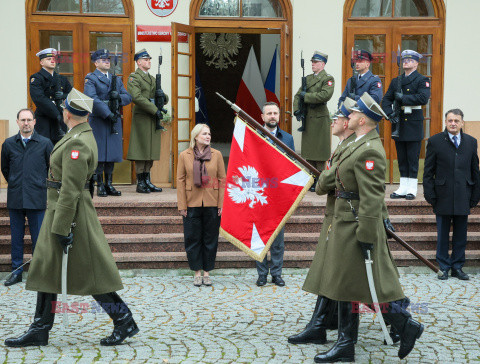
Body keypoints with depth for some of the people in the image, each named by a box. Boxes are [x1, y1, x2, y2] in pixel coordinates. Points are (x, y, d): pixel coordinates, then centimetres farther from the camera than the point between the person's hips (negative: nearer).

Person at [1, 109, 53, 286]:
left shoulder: (45, 143, -1)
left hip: (37, 198, -2)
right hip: (15, 198, 2)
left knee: (38, 237, 2)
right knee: (16, 236, 9)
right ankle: (16, 271, 19)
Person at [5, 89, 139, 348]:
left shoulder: (76, 143, -20)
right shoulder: (84, 136, 12)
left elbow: (71, 190, -23)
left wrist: (62, 228, -22)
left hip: (69, 212, -10)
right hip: (58, 210, 10)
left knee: (90, 272, -2)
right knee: (46, 270, 11)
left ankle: (125, 322, 7)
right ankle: (39, 331, 16)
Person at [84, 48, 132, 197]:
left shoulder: (116, 79, 18)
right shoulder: (91, 79, -1)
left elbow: (128, 98, 13)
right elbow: (92, 99, -15)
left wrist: (119, 96, -9)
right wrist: (108, 114, -21)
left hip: (114, 120, 6)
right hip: (98, 121, -6)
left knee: (112, 154, 6)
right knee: (99, 154, -4)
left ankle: (109, 185, 14)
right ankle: (100, 186, 2)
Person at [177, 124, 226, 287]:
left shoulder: (216, 154, 2)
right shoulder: (184, 156, 1)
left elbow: (222, 180, 3)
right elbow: (180, 181, 1)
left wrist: (221, 204, -3)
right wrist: (182, 205, -3)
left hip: (212, 204, 1)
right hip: (192, 204, 0)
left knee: (210, 239, 6)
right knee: (193, 239, 4)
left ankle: (207, 272, 18)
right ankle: (197, 272, 17)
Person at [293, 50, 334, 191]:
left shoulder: (328, 79, -4)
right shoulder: (308, 78, 17)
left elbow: (326, 95, -21)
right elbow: (297, 95, 16)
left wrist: (306, 96, -14)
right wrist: (296, 110, -2)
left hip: (320, 118, -7)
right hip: (307, 118, 7)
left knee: (319, 152, -4)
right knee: (309, 150, 8)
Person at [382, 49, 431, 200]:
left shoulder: (422, 80, -1)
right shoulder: (396, 81, 16)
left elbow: (423, 98, -16)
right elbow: (386, 99, 11)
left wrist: (403, 98, -16)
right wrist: (389, 113, -7)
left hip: (414, 124, -5)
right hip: (398, 123, 5)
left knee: (413, 158, -2)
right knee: (401, 158, 8)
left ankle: (412, 189, 4)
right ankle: (403, 188, 13)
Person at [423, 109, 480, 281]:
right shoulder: (435, 141, 0)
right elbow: (428, 172, 1)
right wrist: (430, 195, -5)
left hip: (463, 197, 2)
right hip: (443, 197, -2)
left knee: (461, 234, 7)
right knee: (443, 234, 6)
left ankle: (457, 267, 18)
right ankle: (444, 267, 16)